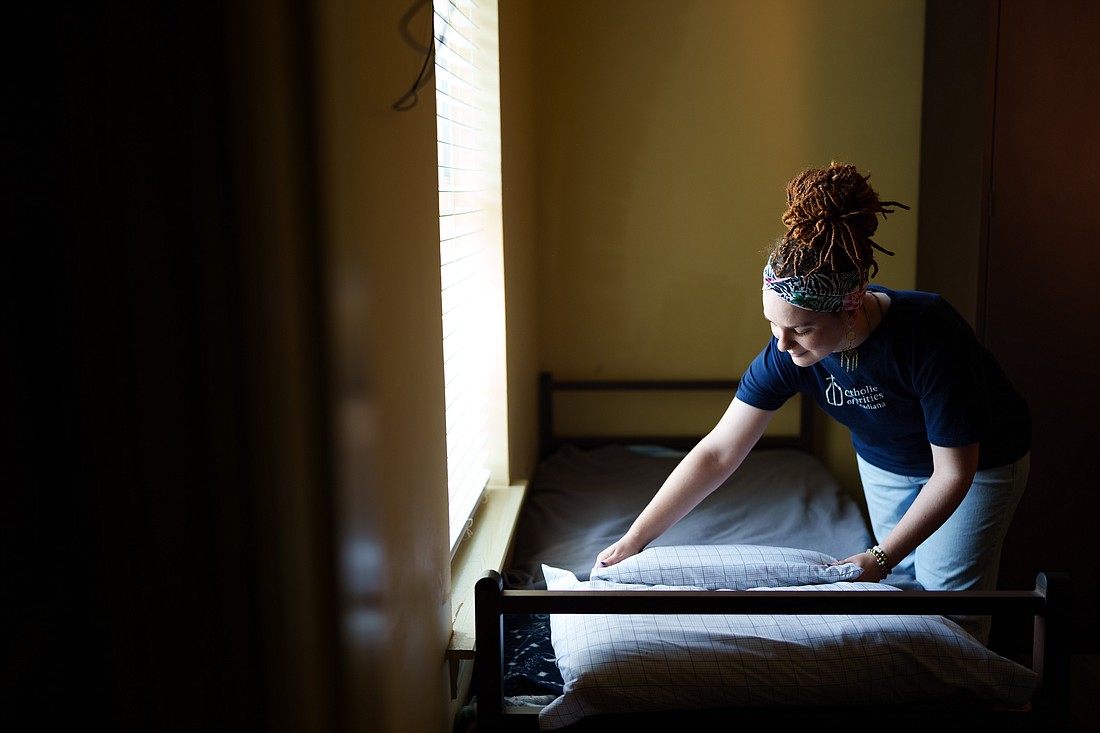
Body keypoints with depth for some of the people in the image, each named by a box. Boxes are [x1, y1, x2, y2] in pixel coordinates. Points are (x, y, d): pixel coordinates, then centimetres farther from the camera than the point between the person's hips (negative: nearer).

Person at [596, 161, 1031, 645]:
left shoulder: (928, 333, -40)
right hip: (884, 461, 4)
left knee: (947, 592, 1)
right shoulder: (788, 350, -28)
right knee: (902, 583, 12)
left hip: (979, 460, -4)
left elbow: (954, 473, -30)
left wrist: (881, 558, -32)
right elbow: (718, 452, -24)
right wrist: (634, 538, -26)